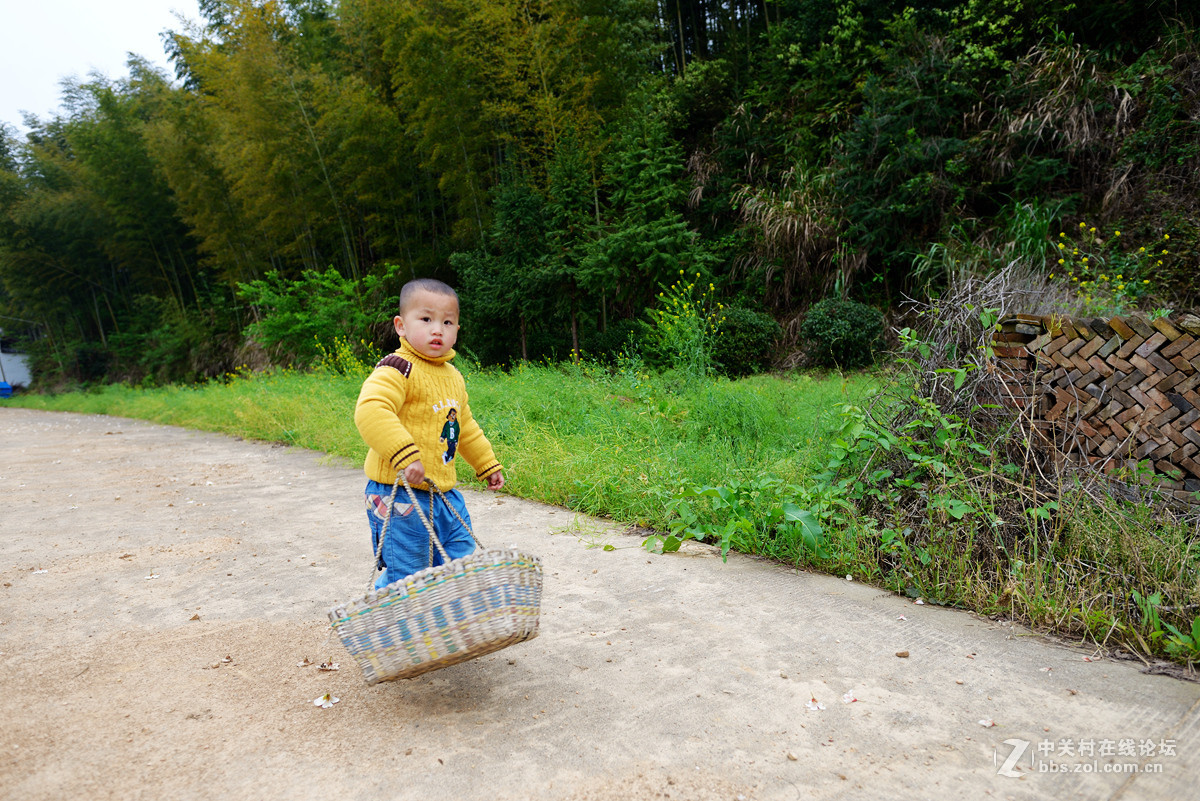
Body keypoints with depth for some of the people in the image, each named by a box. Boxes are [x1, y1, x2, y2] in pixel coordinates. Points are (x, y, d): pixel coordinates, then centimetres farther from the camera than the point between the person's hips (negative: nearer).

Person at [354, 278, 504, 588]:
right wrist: (406, 455, -39)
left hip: (443, 493, 8)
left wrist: (488, 464, 32)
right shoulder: (397, 370, -15)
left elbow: (465, 427, 27)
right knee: (404, 577, -2)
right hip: (400, 494, -8)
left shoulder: (453, 377, 13)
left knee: (461, 564, 16)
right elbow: (370, 411, -32)